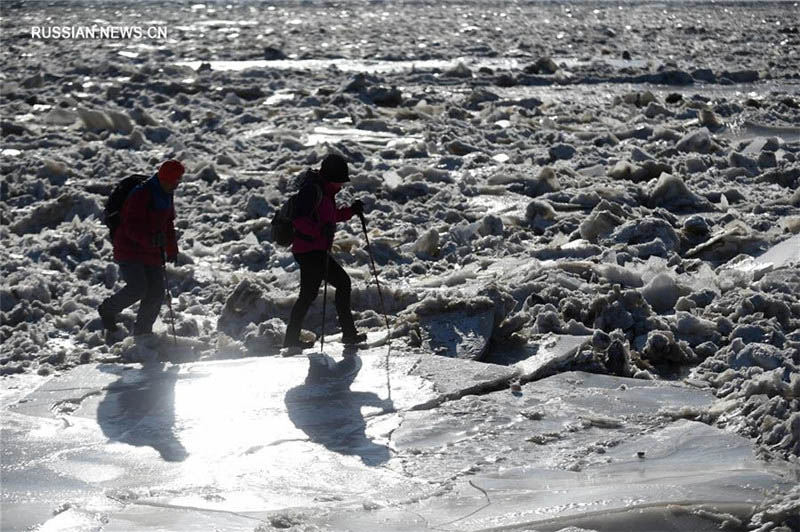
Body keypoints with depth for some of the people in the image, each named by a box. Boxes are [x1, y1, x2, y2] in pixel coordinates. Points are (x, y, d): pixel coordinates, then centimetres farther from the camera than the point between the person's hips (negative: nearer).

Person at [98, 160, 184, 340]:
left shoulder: (166, 196, 10)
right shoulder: (140, 195, -18)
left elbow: (168, 224, 25)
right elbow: (132, 227, -25)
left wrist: (172, 250, 29)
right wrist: (151, 239, -40)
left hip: (152, 253, 8)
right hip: (129, 251, -8)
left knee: (156, 293, 0)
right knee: (138, 288, -20)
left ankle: (142, 331, 15)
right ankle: (108, 310, 6)